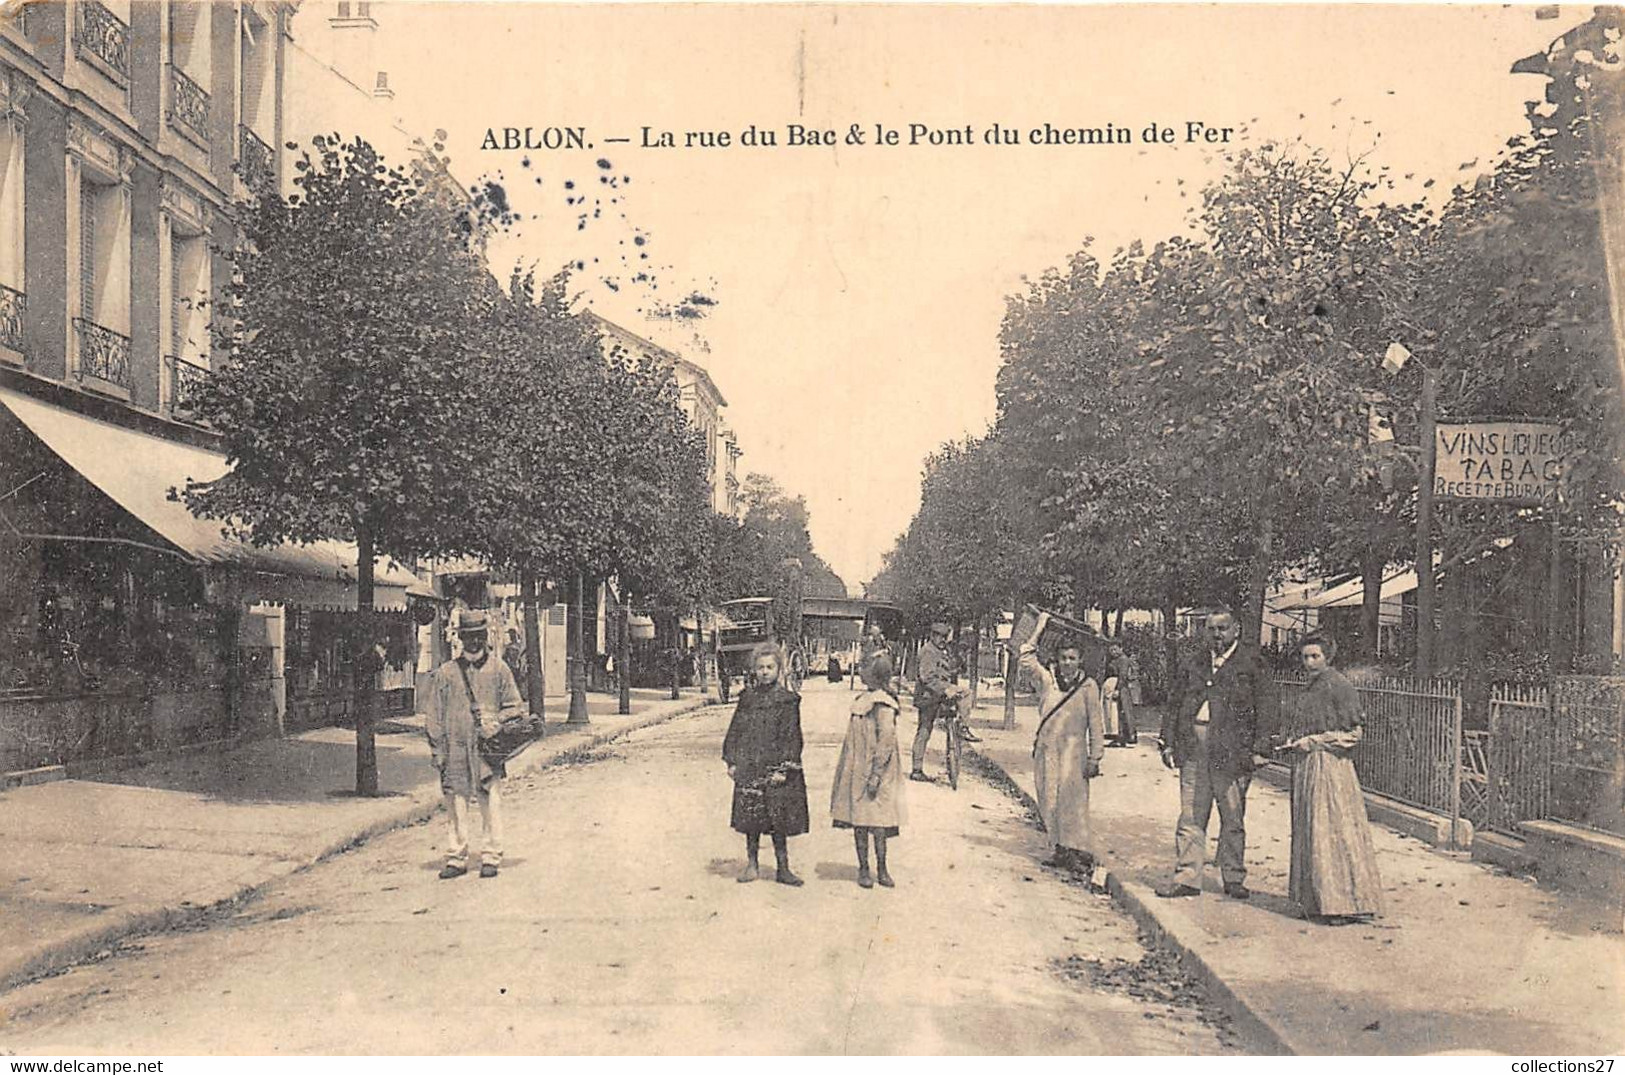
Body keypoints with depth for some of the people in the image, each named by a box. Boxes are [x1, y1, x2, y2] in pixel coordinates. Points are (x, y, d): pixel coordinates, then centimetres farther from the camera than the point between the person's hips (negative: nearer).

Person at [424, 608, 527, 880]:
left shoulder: (499, 669, 6)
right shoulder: (445, 673, 8)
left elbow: (515, 707, 9)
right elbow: (435, 716, 10)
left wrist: (495, 720, -9)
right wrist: (436, 749, 5)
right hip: (455, 748, 1)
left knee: (491, 804, 0)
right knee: (456, 805, 4)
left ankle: (490, 857, 9)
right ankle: (456, 858, 13)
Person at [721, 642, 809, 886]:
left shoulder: (787, 700, -3)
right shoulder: (747, 697, 8)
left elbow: (791, 737, -6)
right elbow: (735, 731, 12)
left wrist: (784, 768, -12)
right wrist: (732, 761, 5)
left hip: (774, 768, -3)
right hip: (748, 768, 3)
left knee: (778, 821, 1)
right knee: (750, 819, 8)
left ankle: (783, 868, 11)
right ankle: (752, 865, 20)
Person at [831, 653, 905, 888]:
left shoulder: (882, 704, -15)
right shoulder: (863, 699, 11)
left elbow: (886, 740, -19)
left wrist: (876, 775, -21)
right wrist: (846, 771, 21)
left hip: (872, 772, -8)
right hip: (857, 771, 8)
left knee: (876, 821, -1)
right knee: (858, 821, 9)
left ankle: (881, 869, 10)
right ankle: (863, 868, 17)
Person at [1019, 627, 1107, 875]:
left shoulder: (1088, 686, 0)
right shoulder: (1047, 679, 8)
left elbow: (1096, 724, 0)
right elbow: (1027, 662, 0)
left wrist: (1095, 758, -3)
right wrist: (1037, 633, -1)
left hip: (1073, 750, -3)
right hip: (1046, 749, 3)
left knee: (1072, 801, -8)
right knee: (1049, 802, 5)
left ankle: (1079, 852, -6)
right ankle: (1058, 850, 13)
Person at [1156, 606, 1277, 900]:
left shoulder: (1251, 663, 4)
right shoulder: (1193, 665, 16)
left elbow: (1265, 707, -1)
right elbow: (1175, 705, 18)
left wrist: (1259, 749, -8)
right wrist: (1168, 742, 9)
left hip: (1232, 751, -3)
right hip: (1193, 749, 4)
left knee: (1233, 818, 5)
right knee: (1190, 817, 4)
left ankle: (1234, 878, 16)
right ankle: (1187, 877, 8)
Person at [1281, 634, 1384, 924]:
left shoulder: (1339, 685, -10)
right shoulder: (1310, 689, 16)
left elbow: (1353, 731, -12)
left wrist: (1310, 742, -13)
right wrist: (1293, 744, 7)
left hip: (1329, 765, -9)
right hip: (1306, 767, 9)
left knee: (1332, 832, -6)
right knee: (1309, 832, 10)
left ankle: (1346, 903, 1)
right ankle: (1317, 901, 15)